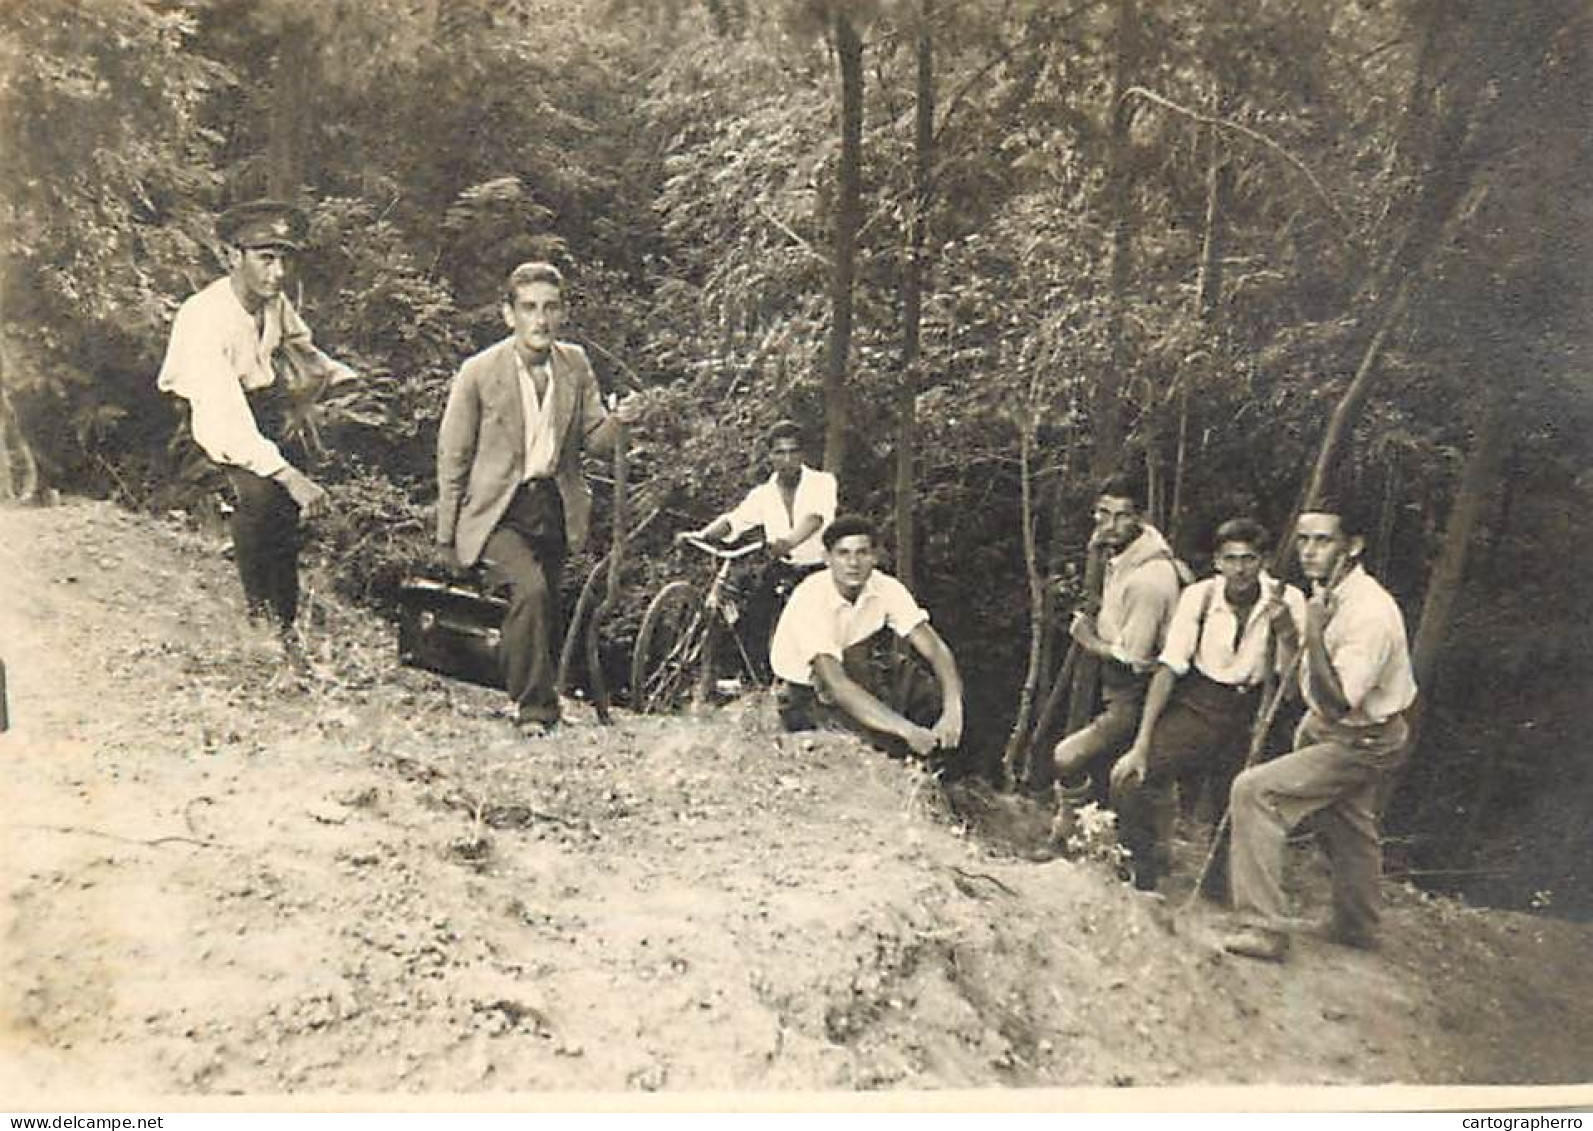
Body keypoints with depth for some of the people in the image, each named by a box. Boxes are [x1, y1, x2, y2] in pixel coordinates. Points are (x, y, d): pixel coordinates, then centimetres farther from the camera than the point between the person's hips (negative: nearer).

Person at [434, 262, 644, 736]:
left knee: (546, 613, 13)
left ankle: (524, 696, 39)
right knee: (531, 592, -27)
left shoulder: (576, 364, 1)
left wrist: (618, 420, -18)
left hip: (554, 508, 5)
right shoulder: (479, 371, -11)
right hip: (498, 510, -4)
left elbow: (591, 440, 6)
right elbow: (452, 458, -4)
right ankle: (534, 710, -13)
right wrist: (446, 538, -2)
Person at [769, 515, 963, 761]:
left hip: (852, 677, 5)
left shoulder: (886, 588, -16)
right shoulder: (811, 598, -31)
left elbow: (936, 649, -19)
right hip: (802, 692, -5)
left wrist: (953, 711, -38)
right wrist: (908, 730, -47)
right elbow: (835, 684, -40)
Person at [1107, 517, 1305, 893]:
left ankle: (1218, 895, 34)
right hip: (1197, 705, 0)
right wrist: (1142, 744, -14)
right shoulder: (1199, 596, -8)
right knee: (1128, 782, -16)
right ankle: (1141, 883, 2)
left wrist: (1285, 629, -28)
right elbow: (1169, 668, -10)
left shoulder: (1288, 601, -8)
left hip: (1251, 714, 1)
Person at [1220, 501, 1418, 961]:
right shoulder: (1325, 593, -2)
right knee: (1346, 828, 24)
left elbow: (1336, 703, -33)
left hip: (1362, 743, -9)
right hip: (1332, 727, 9)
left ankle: (1262, 928, -15)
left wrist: (1313, 635, -38)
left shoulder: (1370, 612, -30)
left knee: (1254, 790, -20)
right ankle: (1356, 928, 47)